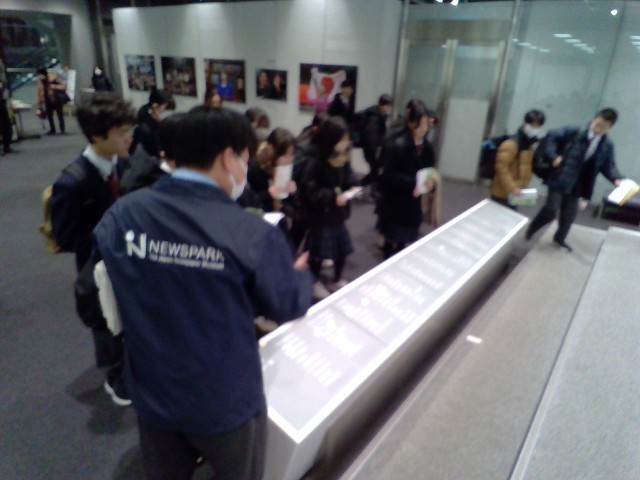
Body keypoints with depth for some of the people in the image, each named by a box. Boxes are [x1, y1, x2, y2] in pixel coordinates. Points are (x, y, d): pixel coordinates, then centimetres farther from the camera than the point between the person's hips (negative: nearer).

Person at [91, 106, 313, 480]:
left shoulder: (120, 215, -13)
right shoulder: (254, 235, -26)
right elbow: (289, 306, -10)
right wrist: (302, 273, 12)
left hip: (152, 396, 4)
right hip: (225, 402, -3)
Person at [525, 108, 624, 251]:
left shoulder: (607, 146, 4)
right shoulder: (574, 132, -9)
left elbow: (609, 166, 5)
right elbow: (552, 136, -7)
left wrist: (617, 179, -15)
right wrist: (554, 156, -17)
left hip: (577, 185, 5)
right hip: (560, 179, -5)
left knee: (569, 214, 14)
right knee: (551, 210, -15)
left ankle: (560, 238, 38)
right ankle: (529, 231, 9)